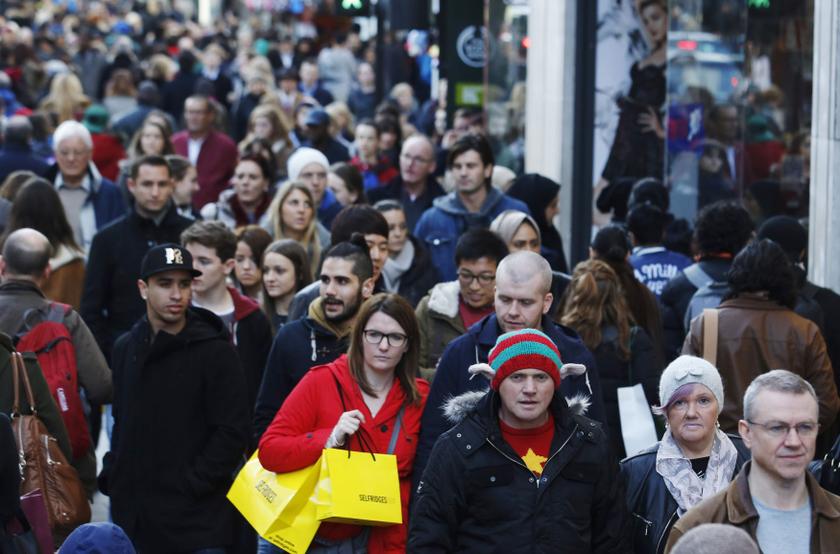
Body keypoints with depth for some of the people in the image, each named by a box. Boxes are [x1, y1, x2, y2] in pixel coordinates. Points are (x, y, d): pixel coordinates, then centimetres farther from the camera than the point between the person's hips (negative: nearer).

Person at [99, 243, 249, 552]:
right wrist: (112, 476, 8)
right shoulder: (126, 349, 12)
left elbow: (232, 432, -9)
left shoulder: (216, 351, -6)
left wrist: (192, 484, -14)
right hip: (132, 517, 5)